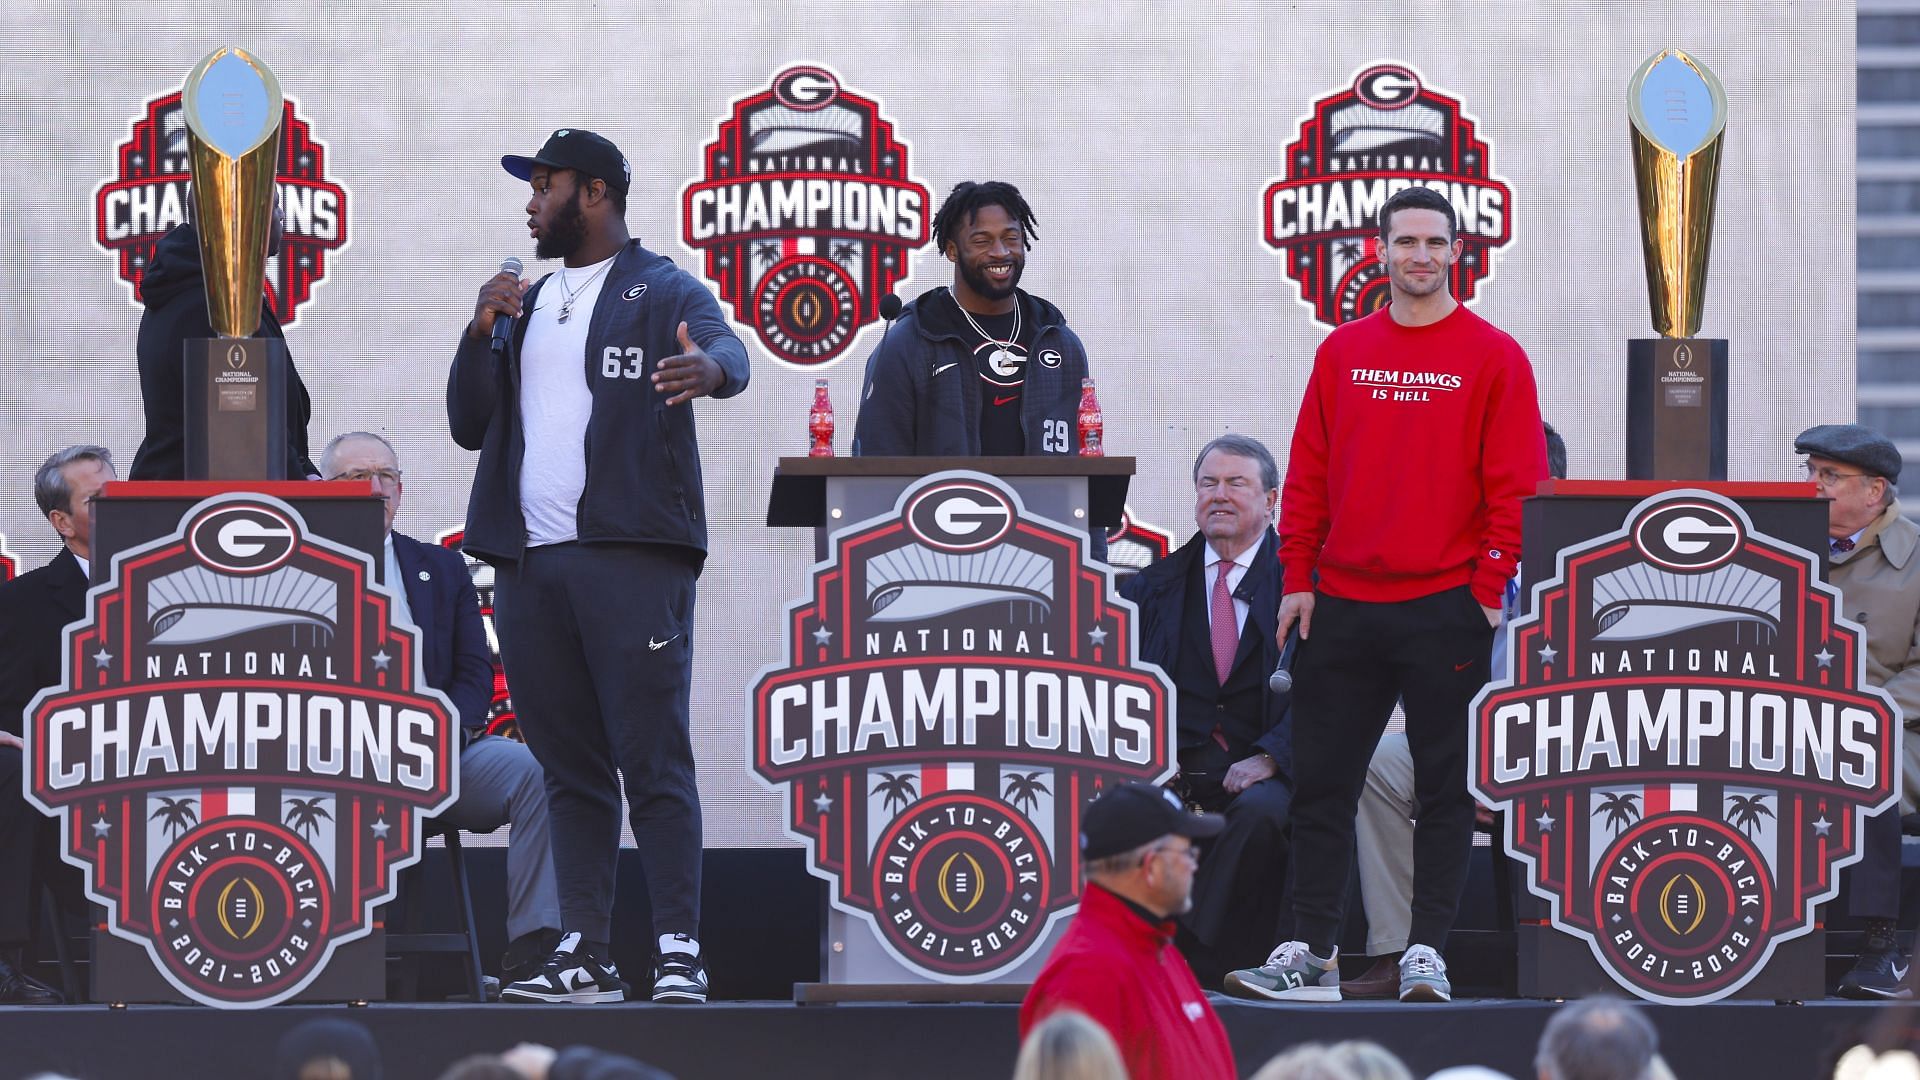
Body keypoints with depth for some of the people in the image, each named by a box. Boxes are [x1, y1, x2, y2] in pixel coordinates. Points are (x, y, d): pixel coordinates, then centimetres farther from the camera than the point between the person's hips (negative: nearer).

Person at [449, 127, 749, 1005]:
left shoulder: (662, 292, 3)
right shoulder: (526, 303, 23)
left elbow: (727, 351, -18)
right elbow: (469, 425, 20)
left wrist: (707, 366, -42)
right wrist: (483, 333, 4)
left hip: (631, 558, -7)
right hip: (529, 561, 7)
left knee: (653, 761, -10)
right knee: (569, 768, 7)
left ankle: (679, 954, -11)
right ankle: (584, 956, 8)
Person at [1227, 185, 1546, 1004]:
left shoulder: (1492, 358, -1)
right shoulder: (1342, 354, 10)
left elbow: (1515, 484, -4)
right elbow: (1308, 474, 11)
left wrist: (1491, 587, -9)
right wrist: (1297, 577, 4)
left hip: (1445, 611, -4)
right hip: (1342, 608, 4)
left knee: (1445, 785, 0)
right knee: (1321, 782, 4)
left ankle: (1427, 952, 3)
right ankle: (1312, 954, 8)